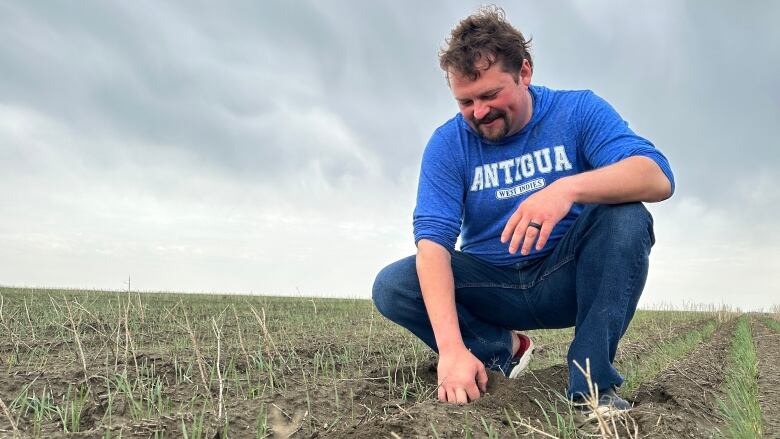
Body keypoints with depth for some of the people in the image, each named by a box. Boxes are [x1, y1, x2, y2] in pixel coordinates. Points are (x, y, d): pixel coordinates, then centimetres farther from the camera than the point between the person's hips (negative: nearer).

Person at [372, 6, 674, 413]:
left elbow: (658, 177, -23)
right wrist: (451, 347, -34)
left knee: (624, 214, -28)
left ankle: (593, 383, -20)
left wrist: (569, 187, -45)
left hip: (569, 279, 0)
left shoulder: (578, 111, -9)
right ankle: (504, 349, -2)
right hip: (493, 285, 1)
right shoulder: (448, 143, -9)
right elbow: (433, 238, -21)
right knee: (391, 287, -20)